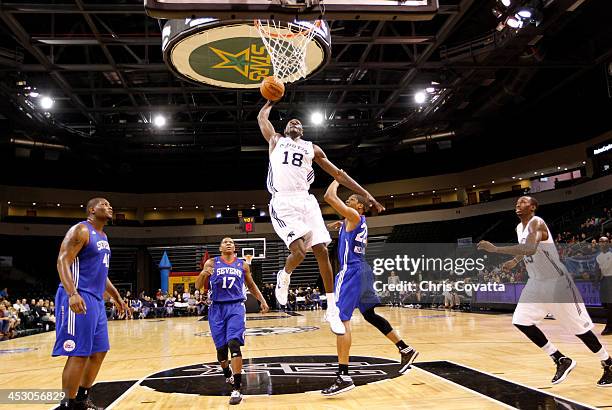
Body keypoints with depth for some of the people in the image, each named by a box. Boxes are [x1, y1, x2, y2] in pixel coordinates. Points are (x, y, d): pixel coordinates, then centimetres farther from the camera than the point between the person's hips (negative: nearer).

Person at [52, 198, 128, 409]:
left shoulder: (103, 237, 20)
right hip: (79, 298, -10)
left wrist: (117, 297, 26)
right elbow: (63, 261, -18)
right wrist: (72, 293, -30)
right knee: (79, 354, -8)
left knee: (99, 351, 13)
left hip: (96, 300, 10)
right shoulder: (81, 230, -9)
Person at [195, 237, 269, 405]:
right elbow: (198, 286, 3)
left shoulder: (243, 265, 10)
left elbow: (251, 285, 22)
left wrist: (262, 301, 10)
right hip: (217, 308, 1)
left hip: (236, 307, -1)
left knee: (233, 343, -18)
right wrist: (204, 274, -19)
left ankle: (236, 390, -16)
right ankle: (228, 375, 37)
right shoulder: (211, 263, 6)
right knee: (221, 348, 5)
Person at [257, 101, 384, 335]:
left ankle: (332, 309, 4)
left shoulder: (312, 148, 20)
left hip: (306, 201, 3)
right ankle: (284, 276, 13)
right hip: (283, 203, -3)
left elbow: (338, 173, 17)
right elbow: (262, 118, 26)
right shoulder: (275, 140, 18)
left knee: (322, 251, -5)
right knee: (299, 251, -23)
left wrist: (365, 194, 11)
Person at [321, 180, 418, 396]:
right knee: (370, 315, 21)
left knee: (341, 318, -14)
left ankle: (344, 376, -19)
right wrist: (342, 225, 27)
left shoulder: (353, 216, -7)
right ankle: (406, 350, 28)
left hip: (351, 271, -10)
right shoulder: (360, 223, 20)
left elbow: (329, 196, -14)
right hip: (362, 270, 10)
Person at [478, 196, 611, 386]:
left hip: (557, 281, -9)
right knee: (521, 321, 1)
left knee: (579, 327, -1)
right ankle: (562, 360, 12)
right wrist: (515, 261, 19)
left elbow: (530, 249, -43)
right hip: (537, 283, 9)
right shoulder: (519, 228, 6)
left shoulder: (536, 223, -22)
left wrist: (496, 249, -43)